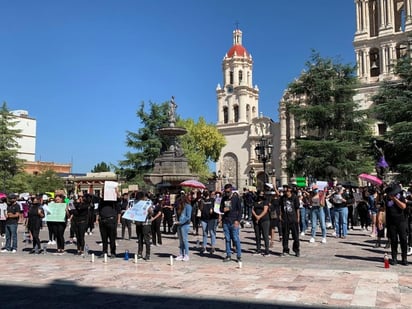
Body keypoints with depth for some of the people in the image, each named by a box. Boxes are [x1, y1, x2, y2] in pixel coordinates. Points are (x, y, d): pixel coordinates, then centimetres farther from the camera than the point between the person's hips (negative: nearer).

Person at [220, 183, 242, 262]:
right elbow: (221, 209, 17)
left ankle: (239, 256, 5)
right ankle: (228, 255, 15)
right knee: (227, 239, 8)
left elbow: (240, 210, -3)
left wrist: (238, 220, -11)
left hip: (234, 222, -4)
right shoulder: (224, 198, 10)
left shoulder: (236, 198, -2)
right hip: (226, 221, 4)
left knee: (236, 239, -3)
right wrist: (223, 209, -7)